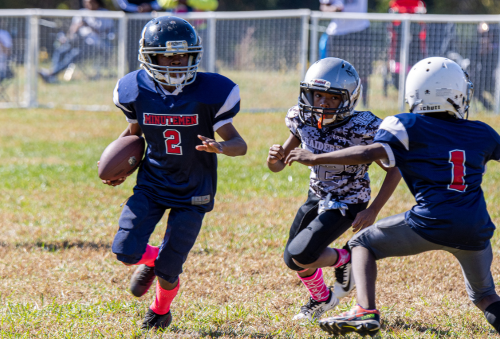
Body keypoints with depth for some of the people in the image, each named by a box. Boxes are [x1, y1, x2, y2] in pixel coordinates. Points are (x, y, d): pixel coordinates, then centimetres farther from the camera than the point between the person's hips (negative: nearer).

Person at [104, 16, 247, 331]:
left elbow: (239, 144, -13)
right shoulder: (136, 91, -8)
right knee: (125, 251, -14)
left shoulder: (210, 93, -17)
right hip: (152, 184, 2)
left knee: (168, 270, -3)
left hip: (193, 192, -2)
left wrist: (219, 147, -36)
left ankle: (161, 309, 34)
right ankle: (150, 260, 26)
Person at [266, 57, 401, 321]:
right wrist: (274, 158, -29)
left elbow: (394, 169, -20)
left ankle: (343, 259, 12)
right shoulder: (303, 119, -13)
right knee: (293, 258, 18)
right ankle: (321, 299, 46)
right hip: (317, 198, 6)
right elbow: (278, 166, -4)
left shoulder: (361, 129, -29)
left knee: (298, 257, -18)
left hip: (346, 204, -6)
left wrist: (372, 211, -22)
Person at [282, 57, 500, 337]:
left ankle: (366, 312, -3)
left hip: (432, 224, -4)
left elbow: (371, 153, -11)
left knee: (363, 243, 17)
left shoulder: (411, 127, 0)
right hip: (476, 233, 4)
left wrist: (315, 158, -4)